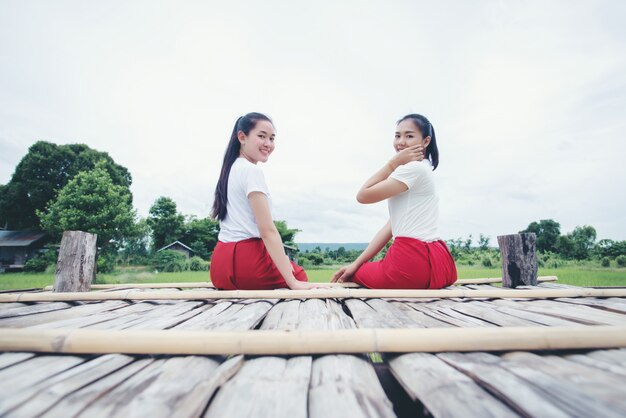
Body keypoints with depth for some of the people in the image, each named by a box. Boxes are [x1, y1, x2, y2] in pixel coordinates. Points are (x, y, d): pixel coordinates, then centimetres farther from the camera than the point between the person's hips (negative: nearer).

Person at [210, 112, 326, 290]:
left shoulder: (230, 170, 15)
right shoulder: (251, 171, -14)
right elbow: (267, 231, -21)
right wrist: (293, 282, -22)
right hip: (244, 260, -8)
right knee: (299, 274, 15)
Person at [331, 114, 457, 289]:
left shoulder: (414, 168, -12)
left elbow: (363, 195, -11)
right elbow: (392, 225, 12)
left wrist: (393, 162, -7)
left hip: (413, 262, -9)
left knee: (350, 276, 12)